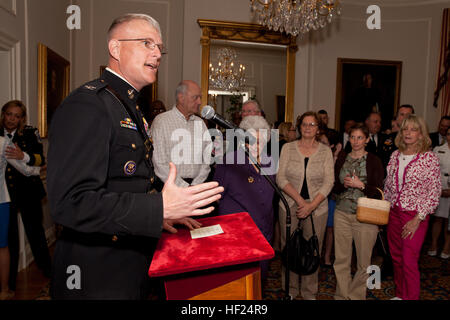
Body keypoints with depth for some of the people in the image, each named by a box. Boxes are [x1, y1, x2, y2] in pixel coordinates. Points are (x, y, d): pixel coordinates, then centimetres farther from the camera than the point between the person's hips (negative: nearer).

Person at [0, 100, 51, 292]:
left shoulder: (30, 133, -2)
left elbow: (41, 159, -11)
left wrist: (24, 156, -29)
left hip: (28, 192, -1)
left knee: (35, 233, 8)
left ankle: (47, 270, 27)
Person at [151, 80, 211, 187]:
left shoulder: (200, 123, 12)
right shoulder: (161, 121, -2)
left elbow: (207, 158, 9)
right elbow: (160, 163, -8)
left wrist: (196, 185, -3)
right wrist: (185, 188, -9)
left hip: (196, 183, 3)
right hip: (170, 186, -2)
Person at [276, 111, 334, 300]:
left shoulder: (325, 151, 4)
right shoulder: (288, 148, 2)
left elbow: (328, 182, -3)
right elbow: (280, 178, -4)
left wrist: (311, 205, -14)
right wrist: (299, 199, -15)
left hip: (317, 208, 0)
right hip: (290, 205, 0)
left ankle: (310, 294, 23)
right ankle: (290, 291, 25)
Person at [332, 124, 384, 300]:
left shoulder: (374, 160, -1)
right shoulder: (342, 158, 9)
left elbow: (378, 192, -3)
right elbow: (334, 187, 9)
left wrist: (360, 185, -16)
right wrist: (345, 184, -10)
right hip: (342, 214, 3)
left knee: (363, 262, 6)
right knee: (341, 260, 7)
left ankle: (355, 295, 24)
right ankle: (341, 295, 23)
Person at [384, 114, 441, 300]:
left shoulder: (430, 158, -9)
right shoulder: (395, 155, 6)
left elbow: (434, 193, -10)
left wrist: (418, 219, -14)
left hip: (415, 215, -5)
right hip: (393, 213, 5)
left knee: (409, 260, -3)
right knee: (396, 257, 14)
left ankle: (411, 297, 15)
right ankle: (400, 295, 32)